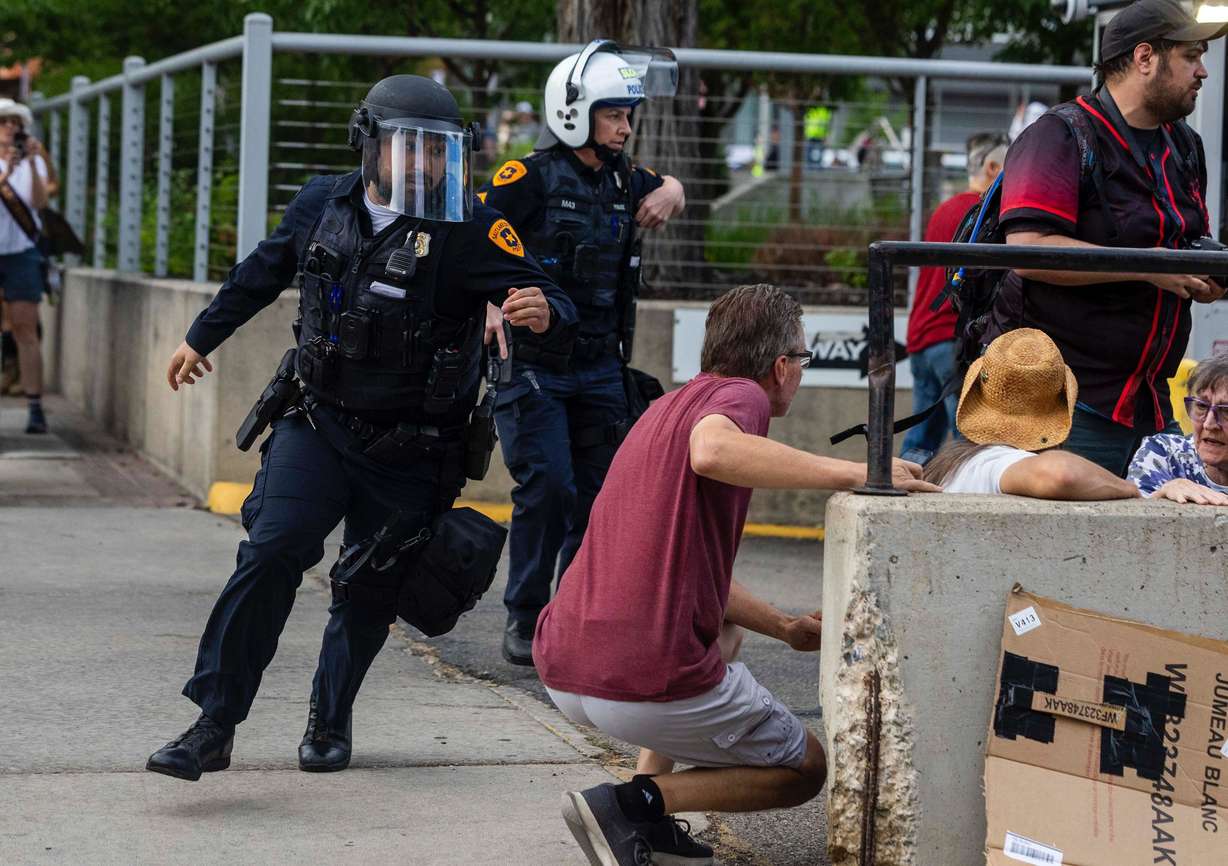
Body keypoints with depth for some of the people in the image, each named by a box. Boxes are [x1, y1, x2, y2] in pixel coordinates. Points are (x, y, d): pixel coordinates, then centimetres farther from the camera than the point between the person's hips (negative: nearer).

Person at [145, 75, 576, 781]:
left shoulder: (471, 228, -12)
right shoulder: (323, 207, 1)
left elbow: (556, 307, -17)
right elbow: (261, 275, 20)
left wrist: (542, 313, -42)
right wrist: (201, 339, 32)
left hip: (411, 455, -2)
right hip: (320, 427, 2)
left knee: (370, 592, 4)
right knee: (272, 552, -16)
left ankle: (331, 721, 30)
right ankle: (214, 727, -14)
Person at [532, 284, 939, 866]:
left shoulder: (670, 405, 24)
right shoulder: (741, 395, -4)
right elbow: (711, 451, -31)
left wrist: (784, 627, 31)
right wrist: (855, 473, -27)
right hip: (655, 686, -8)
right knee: (806, 769, 17)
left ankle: (648, 812, 18)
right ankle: (640, 801, -7)